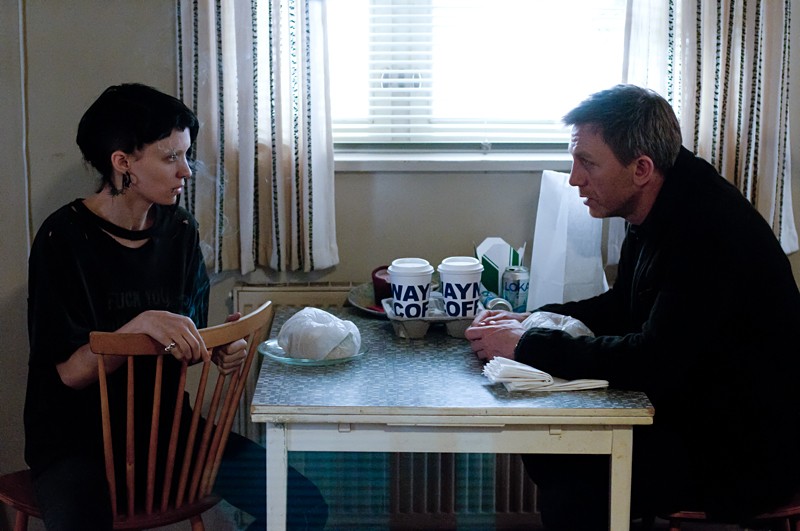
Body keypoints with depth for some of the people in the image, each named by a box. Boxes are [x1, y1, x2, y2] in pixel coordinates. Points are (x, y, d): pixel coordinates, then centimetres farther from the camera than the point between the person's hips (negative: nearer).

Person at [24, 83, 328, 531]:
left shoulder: (180, 230, 4)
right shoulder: (64, 238, -11)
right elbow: (71, 372, -14)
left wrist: (219, 349, -12)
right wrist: (141, 325, -30)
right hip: (78, 438, -5)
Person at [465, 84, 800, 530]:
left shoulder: (709, 228, -26)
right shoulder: (662, 210, 3)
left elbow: (654, 362, -31)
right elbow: (623, 307, 17)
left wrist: (527, 345, -22)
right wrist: (532, 322, 1)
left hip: (748, 450, -9)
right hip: (693, 406, 9)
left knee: (579, 490, -22)